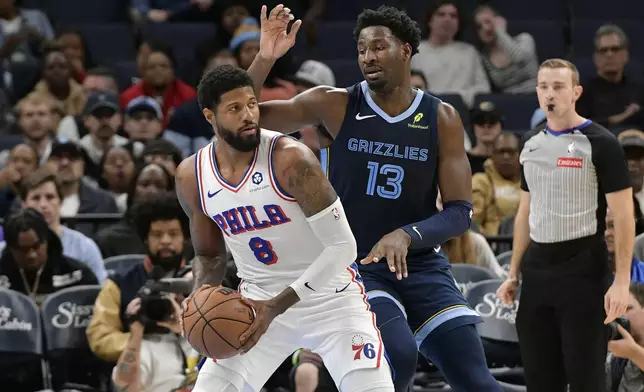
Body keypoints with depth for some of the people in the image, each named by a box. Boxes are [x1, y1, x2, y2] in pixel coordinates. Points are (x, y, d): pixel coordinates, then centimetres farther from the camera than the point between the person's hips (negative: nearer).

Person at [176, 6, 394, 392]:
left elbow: (342, 247, -23)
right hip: (261, 302, 4)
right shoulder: (192, 176, -6)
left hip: (331, 297, -4)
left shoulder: (291, 159, -23)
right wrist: (202, 298, -12)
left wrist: (276, 307, -29)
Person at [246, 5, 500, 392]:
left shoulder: (442, 118, -3)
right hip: (355, 265, -2)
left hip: (421, 265, 2)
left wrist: (407, 236, -25)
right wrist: (265, 59, -25)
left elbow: (460, 212, -6)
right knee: (399, 357, -28)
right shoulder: (337, 106, -6)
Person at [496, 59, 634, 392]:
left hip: (583, 268, -6)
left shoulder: (599, 143, -7)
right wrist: (514, 273, 15)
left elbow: (623, 216, -9)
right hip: (537, 269, 6)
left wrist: (621, 281, -16)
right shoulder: (531, 143, 12)